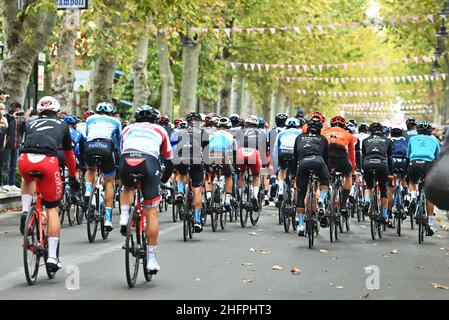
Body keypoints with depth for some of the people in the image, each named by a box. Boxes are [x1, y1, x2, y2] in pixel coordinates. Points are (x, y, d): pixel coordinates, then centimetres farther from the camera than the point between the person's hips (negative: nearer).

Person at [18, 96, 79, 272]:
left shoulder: (31, 124, 32)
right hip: (47, 160, -2)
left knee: (28, 181, 39)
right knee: (52, 209, 10)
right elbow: (69, 153, 38)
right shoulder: (62, 125, 30)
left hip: (24, 159, 2)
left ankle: (25, 212, 13)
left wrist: (28, 169, 56)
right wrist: (73, 177, 52)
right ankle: (52, 256, 5)